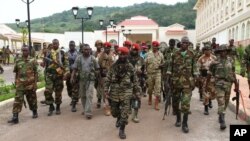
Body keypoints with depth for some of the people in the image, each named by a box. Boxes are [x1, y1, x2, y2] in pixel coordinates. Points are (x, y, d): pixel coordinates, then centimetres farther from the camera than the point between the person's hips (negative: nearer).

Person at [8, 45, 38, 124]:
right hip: (20, 85, 2)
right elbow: (16, 73, 13)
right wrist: (16, 83, 13)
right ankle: (15, 117, -3)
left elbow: (36, 73, -3)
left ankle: (35, 112, 32)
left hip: (30, 84, -2)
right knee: (17, 100, -4)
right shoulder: (18, 61, 6)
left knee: (32, 99, 12)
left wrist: (35, 83, -8)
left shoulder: (33, 61, -2)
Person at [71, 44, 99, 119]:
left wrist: (96, 76, 2)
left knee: (89, 96, -10)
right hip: (81, 79, 3)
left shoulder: (93, 58, 4)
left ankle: (88, 113, -10)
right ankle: (85, 109, 30)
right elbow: (74, 69, 2)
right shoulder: (79, 58, 5)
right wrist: (72, 77, -9)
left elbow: (97, 69, 9)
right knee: (82, 95, 12)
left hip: (90, 80, -2)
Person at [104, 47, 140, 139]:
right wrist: (106, 90, -2)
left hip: (126, 93, -2)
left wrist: (137, 93, 1)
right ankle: (119, 118, 48)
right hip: (114, 92, 2)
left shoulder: (130, 67, -3)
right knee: (114, 112, 15)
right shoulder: (113, 66, 1)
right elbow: (108, 79, 3)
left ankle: (122, 130, 12)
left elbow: (135, 81, 1)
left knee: (124, 113, -4)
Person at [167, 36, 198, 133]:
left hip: (187, 82, -1)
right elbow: (170, 68, 4)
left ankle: (185, 123, 4)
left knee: (186, 103, -8)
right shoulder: (175, 55, 2)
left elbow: (194, 69, 6)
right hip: (176, 82, 1)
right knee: (175, 102, 12)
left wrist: (194, 81, 2)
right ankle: (178, 118, 35)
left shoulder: (192, 55, 3)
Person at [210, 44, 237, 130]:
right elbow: (211, 73, 3)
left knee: (226, 102, 13)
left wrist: (236, 84, 5)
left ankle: (221, 116, 34)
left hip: (228, 83, 4)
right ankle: (222, 122, -11)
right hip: (219, 84, -4)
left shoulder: (230, 60, 4)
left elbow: (233, 73, 7)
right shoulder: (215, 62, -4)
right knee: (221, 102, -11)